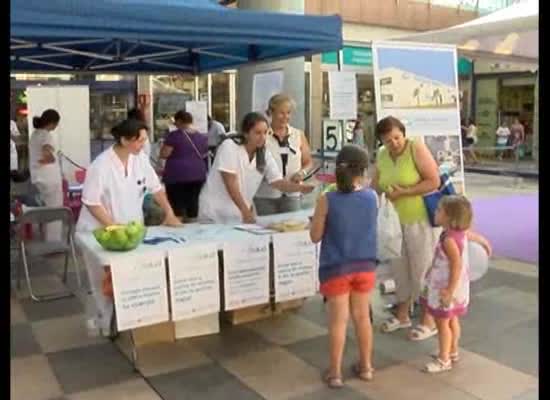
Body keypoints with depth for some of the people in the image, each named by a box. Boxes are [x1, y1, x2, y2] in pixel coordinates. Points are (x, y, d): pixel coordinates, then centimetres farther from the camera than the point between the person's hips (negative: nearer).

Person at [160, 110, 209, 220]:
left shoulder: (174, 135, -7)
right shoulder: (202, 137, 9)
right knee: (193, 203, 9)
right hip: (198, 174, 5)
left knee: (177, 205, -2)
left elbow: (164, 154, -7)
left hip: (177, 175, -5)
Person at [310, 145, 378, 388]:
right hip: (365, 266, 3)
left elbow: (315, 237, -8)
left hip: (336, 268, -3)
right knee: (362, 316, 17)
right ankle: (366, 366, 30)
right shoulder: (372, 197, -6)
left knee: (338, 320, 7)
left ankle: (335, 373, 17)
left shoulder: (326, 200, -16)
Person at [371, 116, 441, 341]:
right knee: (399, 267, 14)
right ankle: (402, 315, 30)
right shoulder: (382, 156, 4)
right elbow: (375, 187, 10)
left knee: (423, 268, 2)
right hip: (396, 220, 6)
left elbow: (434, 181, -20)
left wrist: (403, 192, -23)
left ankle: (429, 321, 16)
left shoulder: (417, 149, -14)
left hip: (421, 219, -6)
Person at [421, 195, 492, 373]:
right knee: (452, 320, 22)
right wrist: (486, 245, 43)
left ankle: (444, 360, 13)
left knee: (442, 322, 2)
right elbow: (475, 236, 21)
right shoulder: (461, 232, 1)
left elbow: (457, 265, -30)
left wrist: (450, 290, -29)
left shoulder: (449, 239, -28)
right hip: (451, 285, 10)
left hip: (446, 286, -9)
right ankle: (452, 351, 37)